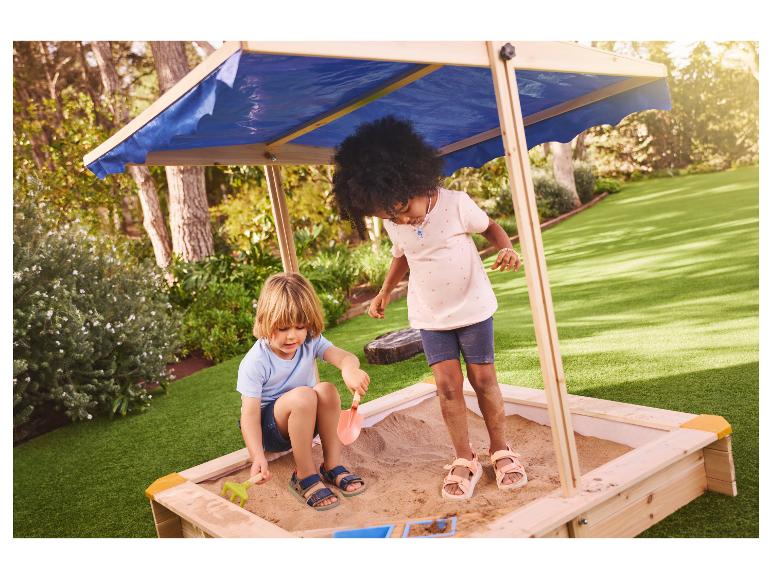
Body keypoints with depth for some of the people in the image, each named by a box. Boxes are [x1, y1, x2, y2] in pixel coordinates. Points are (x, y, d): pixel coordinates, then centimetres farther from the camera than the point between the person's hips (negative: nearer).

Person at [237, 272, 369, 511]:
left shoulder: (310, 342, -9)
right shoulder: (255, 363, -22)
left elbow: (343, 356, -27)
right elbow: (249, 413, -26)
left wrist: (350, 369, -53)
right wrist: (258, 457, -41)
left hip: (302, 422, 5)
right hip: (267, 427, -4)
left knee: (326, 390, -27)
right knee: (302, 396, -35)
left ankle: (332, 466, -17)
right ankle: (305, 476, -23)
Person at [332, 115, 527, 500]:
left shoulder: (456, 204, -17)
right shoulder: (393, 224, -6)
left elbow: (489, 227, -1)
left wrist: (506, 249, -20)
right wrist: (385, 293, 7)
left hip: (472, 306, -2)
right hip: (429, 316, 3)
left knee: (483, 378, 3)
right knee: (447, 384, -3)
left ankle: (501, 450, 21)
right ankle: (464, 459, 11)